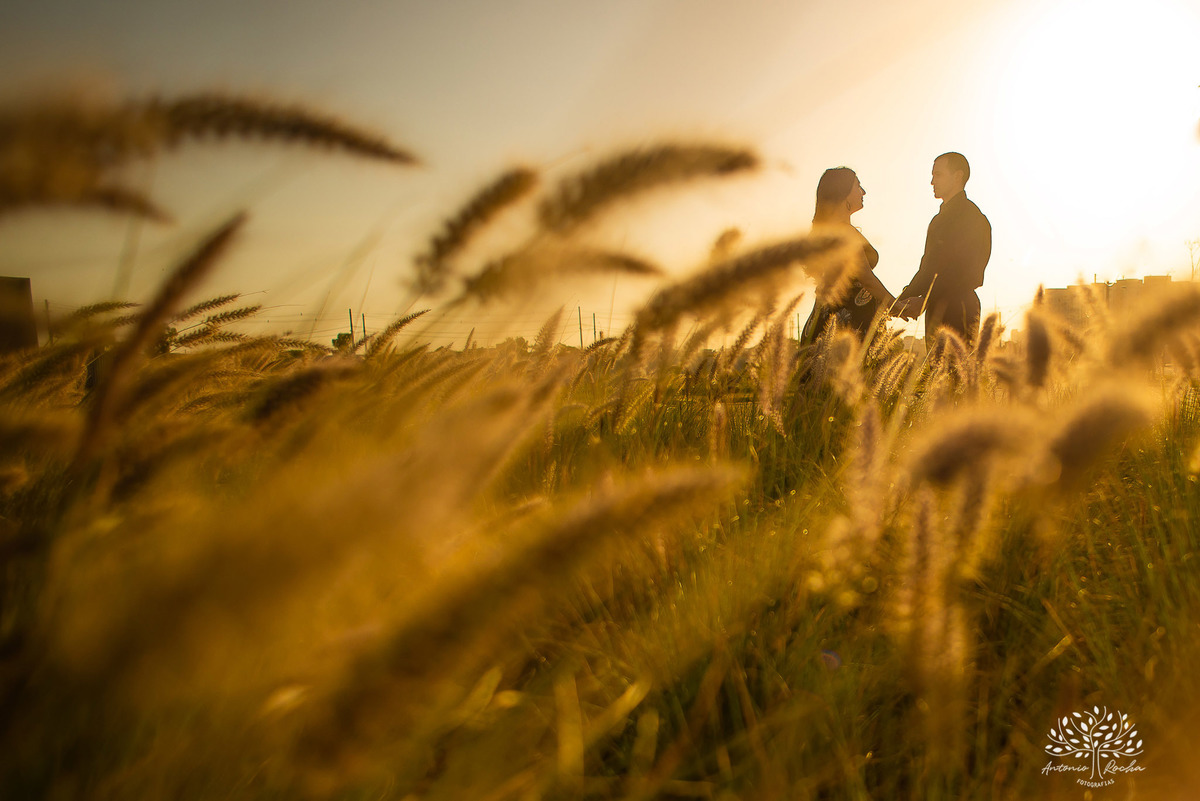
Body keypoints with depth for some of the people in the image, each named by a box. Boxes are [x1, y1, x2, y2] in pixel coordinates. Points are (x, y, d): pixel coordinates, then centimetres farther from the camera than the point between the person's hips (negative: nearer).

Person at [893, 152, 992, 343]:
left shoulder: (969, 215, -8)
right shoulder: (942, 216, 22)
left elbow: (963, 272, -17)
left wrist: (923, 300, -20)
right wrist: (906, 297, 7)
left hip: (956, 309, -9)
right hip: (938, 308, 9)